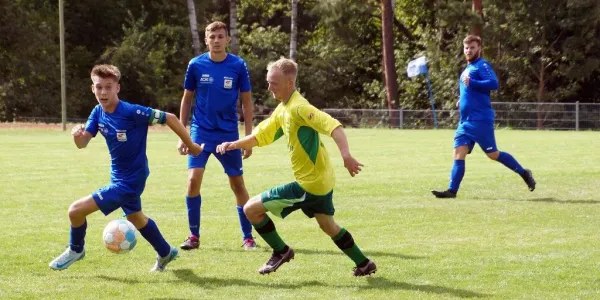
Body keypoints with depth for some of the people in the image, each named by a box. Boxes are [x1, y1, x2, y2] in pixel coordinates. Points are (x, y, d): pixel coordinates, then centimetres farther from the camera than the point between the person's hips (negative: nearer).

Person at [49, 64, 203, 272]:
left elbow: (170, 118, -21)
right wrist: (77, 134, -33)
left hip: (129, 181, -9)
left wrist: (191, 145, -12)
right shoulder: (98, 113, -5)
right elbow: (82, 143, -9)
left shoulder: (132, 112, -27)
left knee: (76, 210, -11)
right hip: (120, 177, 9)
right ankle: (166, 253, 52)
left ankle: (76, 250, 17)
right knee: (135, 218, 31)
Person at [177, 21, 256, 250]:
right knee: (193, 180, -14)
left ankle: (248, 237, 19)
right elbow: (187, 99, 7)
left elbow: (246, 103, 2)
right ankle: (194, 236, -1)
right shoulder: (196, 65, -3)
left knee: (237, 184, 5)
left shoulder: (238, 66, -5)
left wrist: (248, 138, -1)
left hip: (228, 133, 0)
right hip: (201, 132, 0)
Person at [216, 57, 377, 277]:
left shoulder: (298, 107, -20)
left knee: (251, 208, -5)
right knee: (328, 226, 28)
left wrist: (346, 156, -45)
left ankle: (281, 251, 10)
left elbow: (333, 126, -32)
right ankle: (364, 264, 37)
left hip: (308, 185, -10)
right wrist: (234, 144, 4)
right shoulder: (282, 110, 9)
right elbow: (260, 136, 19)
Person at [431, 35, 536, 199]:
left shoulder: (482, 65, -7)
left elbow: (493, 83, -23)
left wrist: (471, 82, -29)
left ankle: (524, 173, 12)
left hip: (480, 120, -8)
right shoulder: (468, 68, 20)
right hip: (465, 120, 8)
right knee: (459, 153, -3)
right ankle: (452, 190, -9)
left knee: (492, 154, -3)